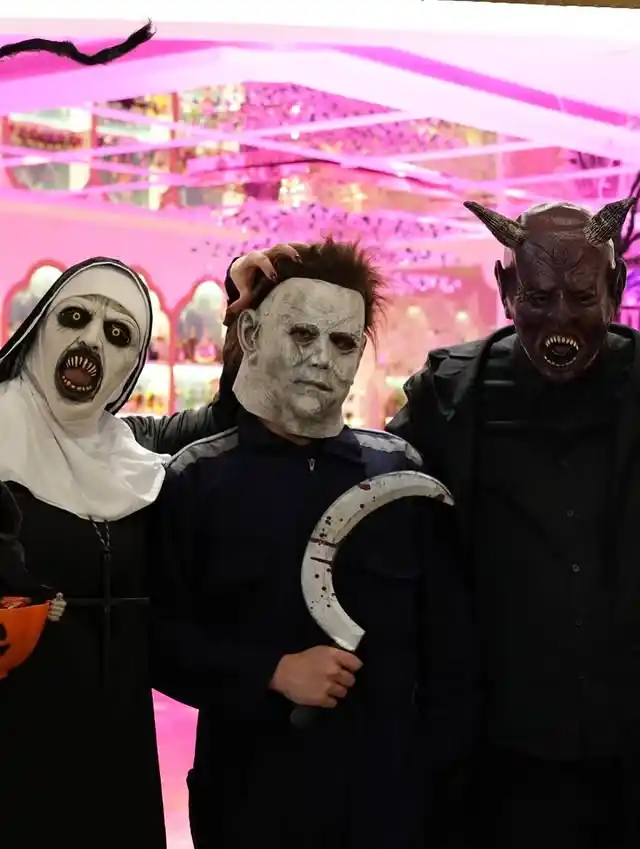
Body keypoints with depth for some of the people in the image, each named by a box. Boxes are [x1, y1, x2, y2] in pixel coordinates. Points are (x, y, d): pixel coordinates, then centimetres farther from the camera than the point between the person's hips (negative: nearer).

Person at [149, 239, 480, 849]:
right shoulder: (193, 479, -3)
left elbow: (448, 638, 6)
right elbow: (158, 636, -4)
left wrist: (444, 764, 1)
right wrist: (273, 672, -15)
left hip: (389, 791, 2)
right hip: (247, 794, -1)